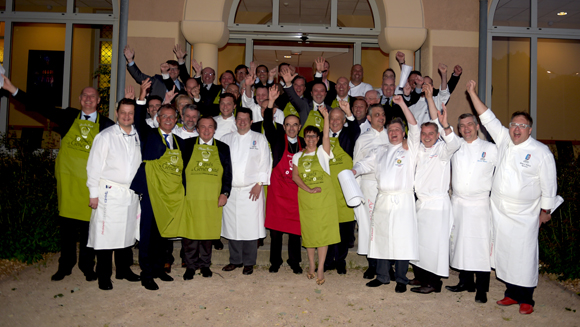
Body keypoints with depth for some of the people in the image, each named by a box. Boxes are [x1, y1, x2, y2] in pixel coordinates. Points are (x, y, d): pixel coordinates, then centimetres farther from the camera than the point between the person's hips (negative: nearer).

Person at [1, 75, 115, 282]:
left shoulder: (106, 125, 3)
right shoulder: (69, 116, 8)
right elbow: (41, 107, 8)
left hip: (90, 182, -2)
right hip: (67, 178, 2)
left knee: (88, 224, 3)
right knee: (67, 223, 10)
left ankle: (87, 267, 18)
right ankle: (65, 266, 23)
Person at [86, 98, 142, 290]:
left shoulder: (138, 136, 8)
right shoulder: (105, 136, -5)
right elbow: (94, 166, -5)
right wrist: (93, 193, -8)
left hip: (132, 193, 5)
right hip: (110, 193, -5)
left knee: (127, 231, 13)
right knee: (106, 234, -2)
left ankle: (124, 270, 28)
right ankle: (104, 276, 10)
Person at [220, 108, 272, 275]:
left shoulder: (259, 139, 7)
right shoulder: (226, 139, 14)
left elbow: (265, 162, 3)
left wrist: (259, 183, -6)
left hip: (251, 190, -2)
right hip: (230, 189, 3)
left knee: (250, 227, -3)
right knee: (231, 226, 5)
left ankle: (249, 262, 10)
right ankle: (235, 260, 20)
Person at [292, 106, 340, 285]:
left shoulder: (322, 151, 3)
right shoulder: (298, 156, 11)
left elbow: (326, 136, -15)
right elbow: (295, 176, -1)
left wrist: (326, 117, -30)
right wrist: (309, 189, -14)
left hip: (324, 195, -3)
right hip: (305, 197, 3)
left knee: (323, 230, -5)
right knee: (308, 230, 9)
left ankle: (320, 269, 0)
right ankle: (311, 264, 24)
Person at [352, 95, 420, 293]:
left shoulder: (409, 149, 5)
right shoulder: (380, 152, 20)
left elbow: (414, 127, -7)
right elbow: (366, 164, 16)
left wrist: (402, 104, -11)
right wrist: (353, 171, -6)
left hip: (402, 200, -4)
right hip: (382, 200, 5)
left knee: (402, 240, -4)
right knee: (381, 238, 8)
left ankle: (401, 280, 9)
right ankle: (382, 276, 21)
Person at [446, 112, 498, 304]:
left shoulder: (490, 149, 2)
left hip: (480, 203, -3)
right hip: (457, 202, 3)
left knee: (481, 245, -4)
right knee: (459, 243, 9)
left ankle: (481, 289, 6)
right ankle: (465, 282, 23)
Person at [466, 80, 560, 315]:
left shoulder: (541, 152, -6)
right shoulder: (503, 139, 5)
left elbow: (548, 183, -3)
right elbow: (488, 118, 7)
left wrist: (546, 210, -2)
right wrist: (472, 93, 4)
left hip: (525, 215, -4)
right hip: (499, 210, 4)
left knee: (524, 255, -1)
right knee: (504, 251, 9)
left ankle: (525, 299, 13)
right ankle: (511, 293, 23)